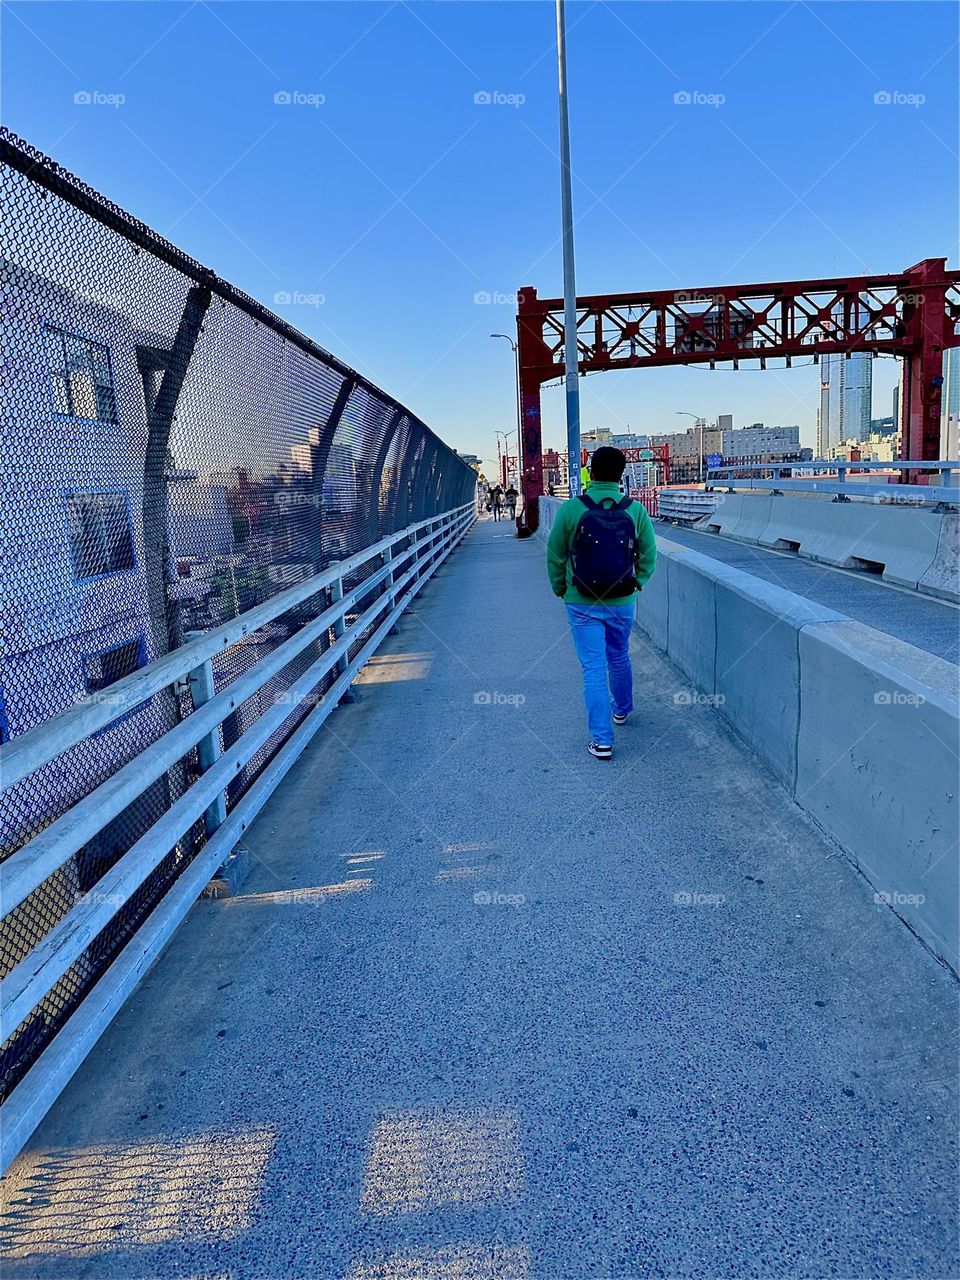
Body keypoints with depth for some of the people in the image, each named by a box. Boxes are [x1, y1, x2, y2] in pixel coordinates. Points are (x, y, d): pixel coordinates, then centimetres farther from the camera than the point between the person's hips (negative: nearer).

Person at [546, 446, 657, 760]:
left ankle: (601, 740, 2)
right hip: (622, 603, 3)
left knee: (593, 667, 2)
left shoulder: (570, 509, -12)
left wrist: (560, 590, 9)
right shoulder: (635, 510, -7)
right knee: (619, 658, 24)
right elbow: (649, 556, 0)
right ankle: (621, 709, 47)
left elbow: (555, 557, -5)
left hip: (582, 605, -2)